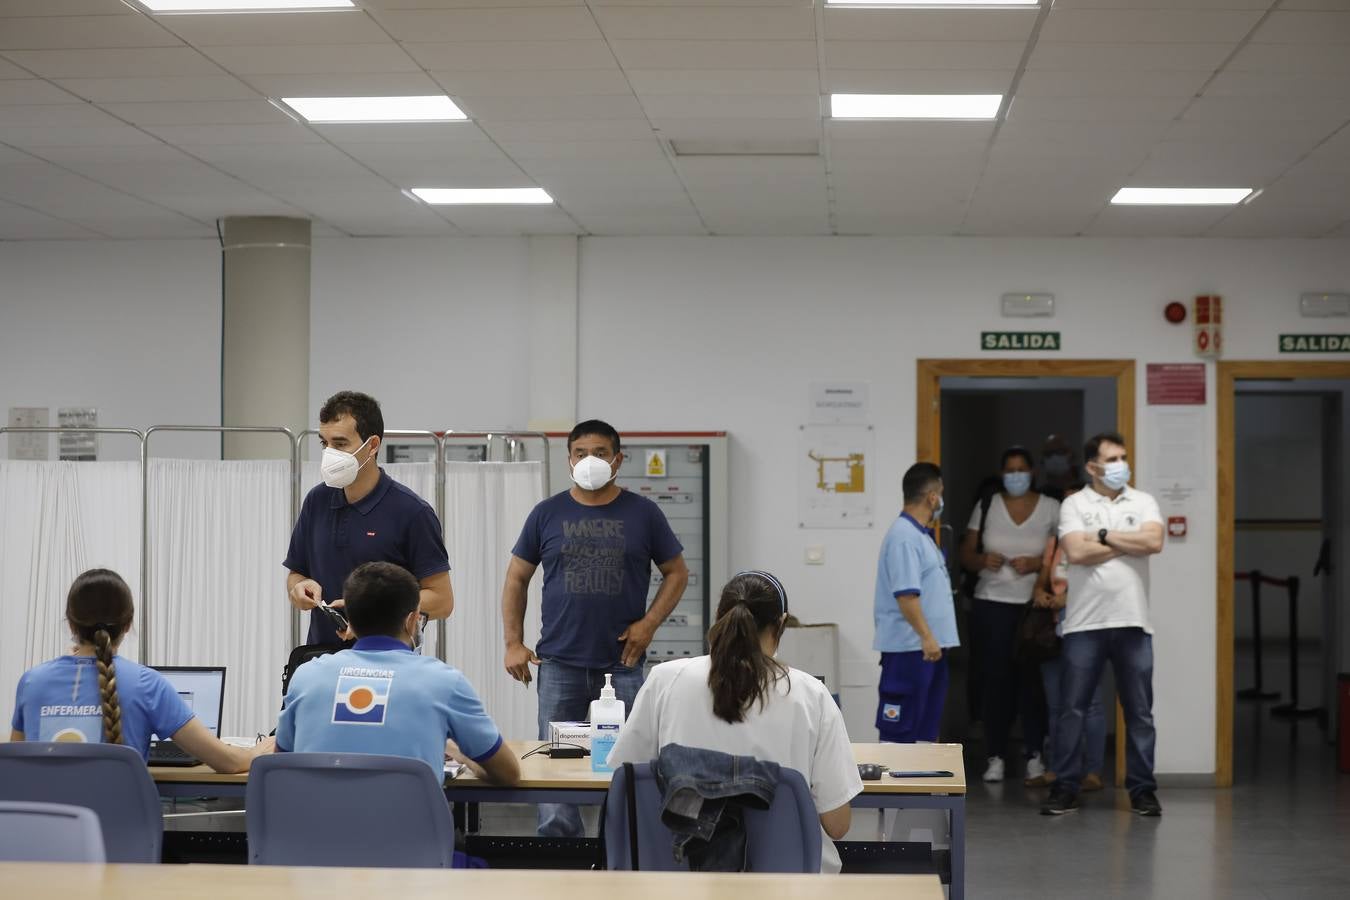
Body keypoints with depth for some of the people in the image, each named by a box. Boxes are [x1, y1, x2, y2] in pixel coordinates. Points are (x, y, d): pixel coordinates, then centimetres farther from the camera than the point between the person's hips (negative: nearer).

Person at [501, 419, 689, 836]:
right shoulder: (548, 514, 5)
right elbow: (517, 579, 9)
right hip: (559, 663, 1)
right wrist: (514, 643, 1)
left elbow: (677, 572, 10)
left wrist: (649, 623, -4)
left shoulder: (643, 513, 3)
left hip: (623, 663, 0)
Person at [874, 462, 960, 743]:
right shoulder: (904, 536, -17)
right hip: (909, 646, -10)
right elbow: (906, 594, -24)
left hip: (927, 645, 10)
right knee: (898, 725, -5)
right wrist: (926, 636, -24)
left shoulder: (921, 535, 15)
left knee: (924, 723, 13)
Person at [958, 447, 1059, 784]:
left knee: (1033, 680, -4)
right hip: (992, 604, 1)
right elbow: (966, 554, 10)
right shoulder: (986, 507, 8)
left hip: (1035, 605, -1)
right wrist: (982, 560, -11)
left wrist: (1036, 564, -15)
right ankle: (995, 756, 3)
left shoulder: (1051, 509, 4)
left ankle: (1035, 755, 6)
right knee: (996, 678, -3)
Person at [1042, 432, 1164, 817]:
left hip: (1133, 623, 2)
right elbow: (1076, 552, -14)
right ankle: (1065, 788, 8)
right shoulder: (1074, 504, 2)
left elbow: (1154, 542, -11)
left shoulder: (1143, 502, 7)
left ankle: (1142, 789, 14)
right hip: (1085, 623, -1)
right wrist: (1129, 543, -7)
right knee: (1072, 710, 1)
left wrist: (1104, 535, -7)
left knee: (1139, 712, 6)